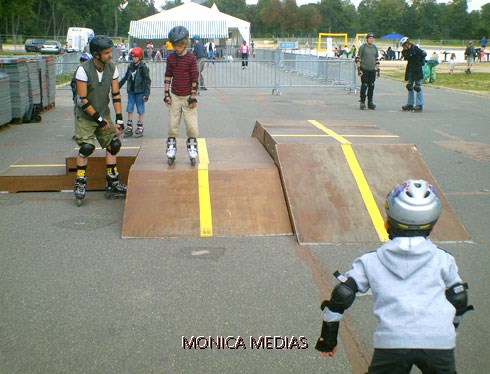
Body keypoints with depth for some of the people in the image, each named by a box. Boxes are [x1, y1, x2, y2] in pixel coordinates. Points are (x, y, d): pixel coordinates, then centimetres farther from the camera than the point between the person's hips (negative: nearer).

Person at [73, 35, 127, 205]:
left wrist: (119, 119, -8)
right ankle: (80, 184, -1)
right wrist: (99, 119, -15)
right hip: (86, 116, -5)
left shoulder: (112, 68, -4)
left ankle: (112, 184, 10)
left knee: (113, 145, 0)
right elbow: (83, 100, -18)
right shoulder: (83, 70, -19)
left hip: (104, 114, 5)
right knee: (86, 147, -15)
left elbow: (116, 95, -2)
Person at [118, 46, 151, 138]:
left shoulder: (143, 67, -10)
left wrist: (146, 94, -16)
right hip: (131, 91, 5)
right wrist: (118, 86, 23)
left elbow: (148, 81, -10)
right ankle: (129, 127, 15)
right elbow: (125, 77, 19)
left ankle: (140, 128, 14)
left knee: (140, 110, 4)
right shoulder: (131, 66, 6)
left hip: (140, 92, -5)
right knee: (129, 109, 7)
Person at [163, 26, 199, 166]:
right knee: (172, 125, 6)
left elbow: (195, 78, -6)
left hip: (188, 96, -3)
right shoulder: (170, 58, 4)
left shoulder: (191, 58, -7)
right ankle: (171, 149, 16)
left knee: (192, 125, -3)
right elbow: (168, 76, 9)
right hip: (174, 96, 3)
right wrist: (166, 94, 5)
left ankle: (192, 147, 14)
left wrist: (193, 96, -9)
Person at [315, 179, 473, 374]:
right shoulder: (443, 259, 12)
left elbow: (342, 295, 5)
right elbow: (458, 299, 21)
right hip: (439, 342, 1)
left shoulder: (371, 261, 9)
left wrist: (328, 335, 15)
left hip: (392, 342, -1)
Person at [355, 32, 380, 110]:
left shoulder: (375, 48, 13)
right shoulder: (362, 47, -2)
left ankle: (370, 102, 13)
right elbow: (358, 59, -4)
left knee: (371, 86, 5)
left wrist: (378, 69, 14)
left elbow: (377, 59, 19)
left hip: (372, 70, 5)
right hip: (364, 69, -5)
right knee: (364, 86, -8)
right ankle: (362, 102, -1)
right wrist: (359, 69, -11)